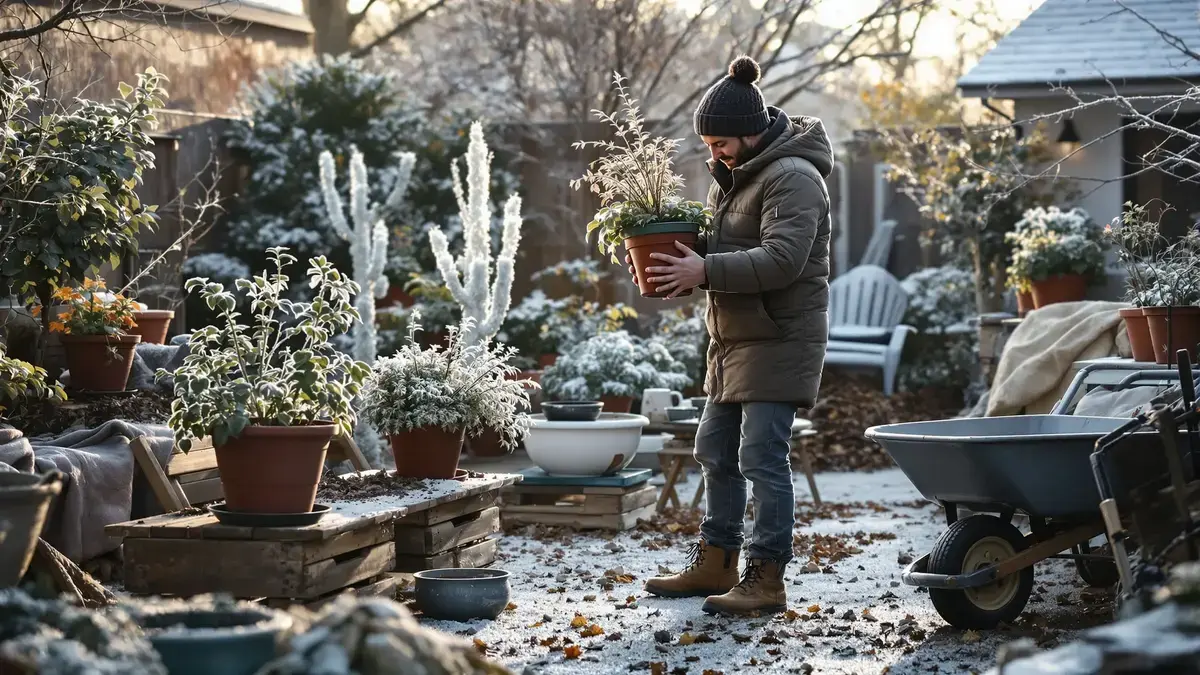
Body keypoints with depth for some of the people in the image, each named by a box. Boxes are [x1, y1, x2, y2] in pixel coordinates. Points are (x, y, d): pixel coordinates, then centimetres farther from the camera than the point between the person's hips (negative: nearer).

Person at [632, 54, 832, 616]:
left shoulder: (792, 179, -16)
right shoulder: (732, 175, 15)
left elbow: (780, 260, -26)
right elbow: (717, 244, 22)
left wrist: (705, 271, -27)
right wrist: (679, 253, 1)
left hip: (779, 342, -10)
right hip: (734, 338, 10)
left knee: (762, 456, -10)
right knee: (716, 450, 14)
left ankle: (766, 579, -5)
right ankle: (715, 563, 25)